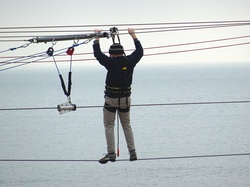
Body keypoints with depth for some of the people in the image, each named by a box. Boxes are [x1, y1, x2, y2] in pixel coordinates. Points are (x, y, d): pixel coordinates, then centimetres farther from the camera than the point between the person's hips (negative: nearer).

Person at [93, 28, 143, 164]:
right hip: (125, 99, 5)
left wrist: (97, 38, 2)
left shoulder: (111, 63, -16)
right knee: (127, 125, 16)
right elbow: (140, 51, 14)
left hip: (111, 99, -5)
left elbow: (98, 54, -8)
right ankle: (132, 152, 10)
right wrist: (133, 35, 22)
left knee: (109, 126, 4)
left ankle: (111, 153, -4)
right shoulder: (129, 61, -3)